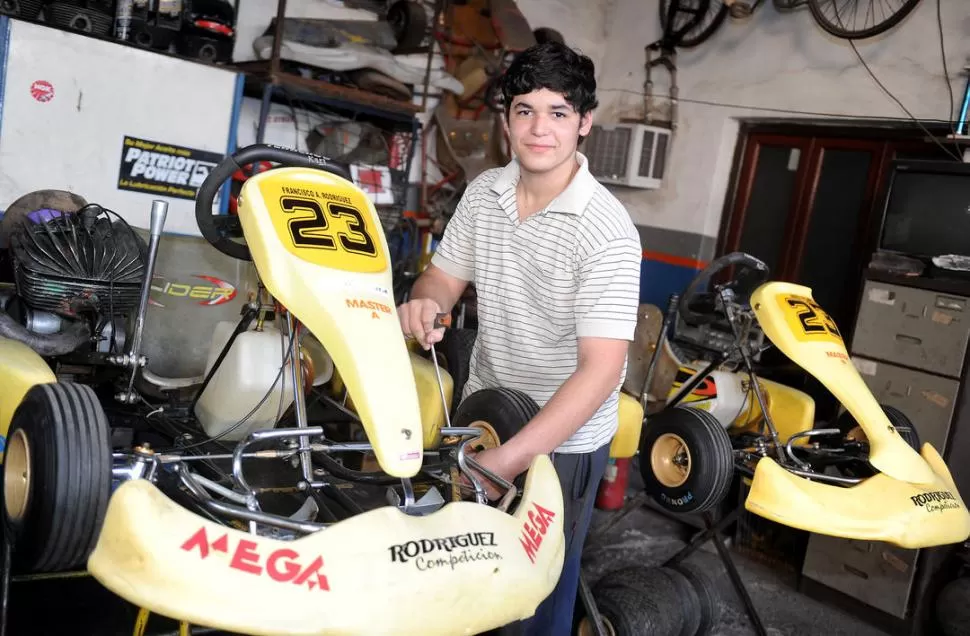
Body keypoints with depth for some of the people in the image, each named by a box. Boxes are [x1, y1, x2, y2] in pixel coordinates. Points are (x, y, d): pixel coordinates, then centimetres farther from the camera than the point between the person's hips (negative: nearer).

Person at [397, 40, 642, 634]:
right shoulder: (483, 191, -5)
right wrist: (425, 302, -20)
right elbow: (445, 274, 5)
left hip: (564, 438, -5)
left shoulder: (607, 231, -25)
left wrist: (511, 457, -36)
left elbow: (601, 368, -29)